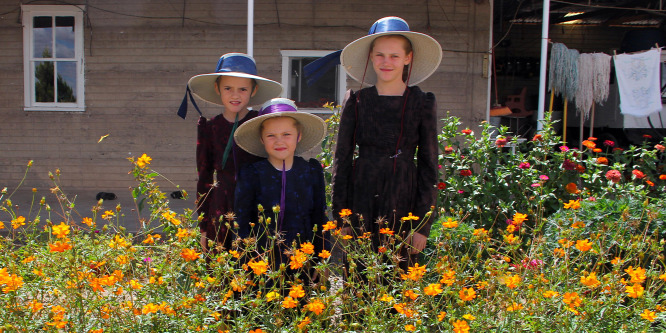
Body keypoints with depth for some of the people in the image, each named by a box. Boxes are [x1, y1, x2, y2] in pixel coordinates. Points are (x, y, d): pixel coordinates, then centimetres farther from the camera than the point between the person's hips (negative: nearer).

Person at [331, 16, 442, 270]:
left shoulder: (423, 104, 3)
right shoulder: (356, 101, 4)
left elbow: (428, 166, 4)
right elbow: (342, 159, 6)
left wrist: (423, 225, -1)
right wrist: (340, 218, 1)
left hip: (404, 201, 0)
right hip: (362, 200, 1)